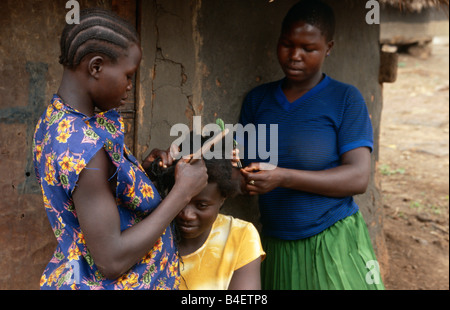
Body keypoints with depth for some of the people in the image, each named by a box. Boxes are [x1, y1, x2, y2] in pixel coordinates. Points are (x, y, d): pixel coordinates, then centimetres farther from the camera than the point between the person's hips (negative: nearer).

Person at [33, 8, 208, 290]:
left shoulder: (54, 121, -1)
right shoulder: (84, 147, -29)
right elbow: (112, 261, -26)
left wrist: (144, 167, -2)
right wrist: (183, 191, -21)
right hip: (105, 283, -8)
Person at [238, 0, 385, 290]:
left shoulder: (345, 99, -5)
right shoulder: (257, 99, 7)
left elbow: (358, 177, -13)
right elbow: (246, 166, 9)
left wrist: (284, 177, -23)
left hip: (334, 243, -3)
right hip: (275, 246, 3)